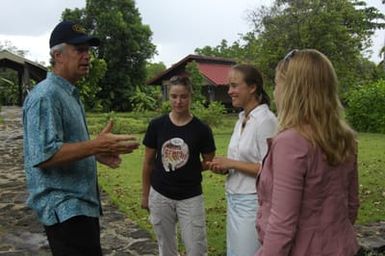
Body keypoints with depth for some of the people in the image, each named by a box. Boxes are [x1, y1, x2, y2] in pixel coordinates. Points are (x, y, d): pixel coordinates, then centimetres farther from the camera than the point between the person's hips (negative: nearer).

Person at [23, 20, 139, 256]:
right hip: (64, 208, -10)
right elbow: (44, 156, -26)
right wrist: (96, 145, -29)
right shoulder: (46, 96, -17)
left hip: (81, 203, 10)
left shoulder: (70, 94, 16)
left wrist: (97, 154, 9)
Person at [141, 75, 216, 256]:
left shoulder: (201, 129, -8)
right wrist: (145, 194, 8)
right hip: (160, 196, 2)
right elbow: (148, 162, 5)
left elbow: (209, 163, 4)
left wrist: (189, 169, -8)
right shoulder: (157, 125, -4)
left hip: (191, 197, -1)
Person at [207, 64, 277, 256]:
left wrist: (232, 163, -18)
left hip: (252, 202, -8)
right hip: (234, 199, 9)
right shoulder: (241, 119, 9)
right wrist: (225, 168, -1)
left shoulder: (266, 120, -17)